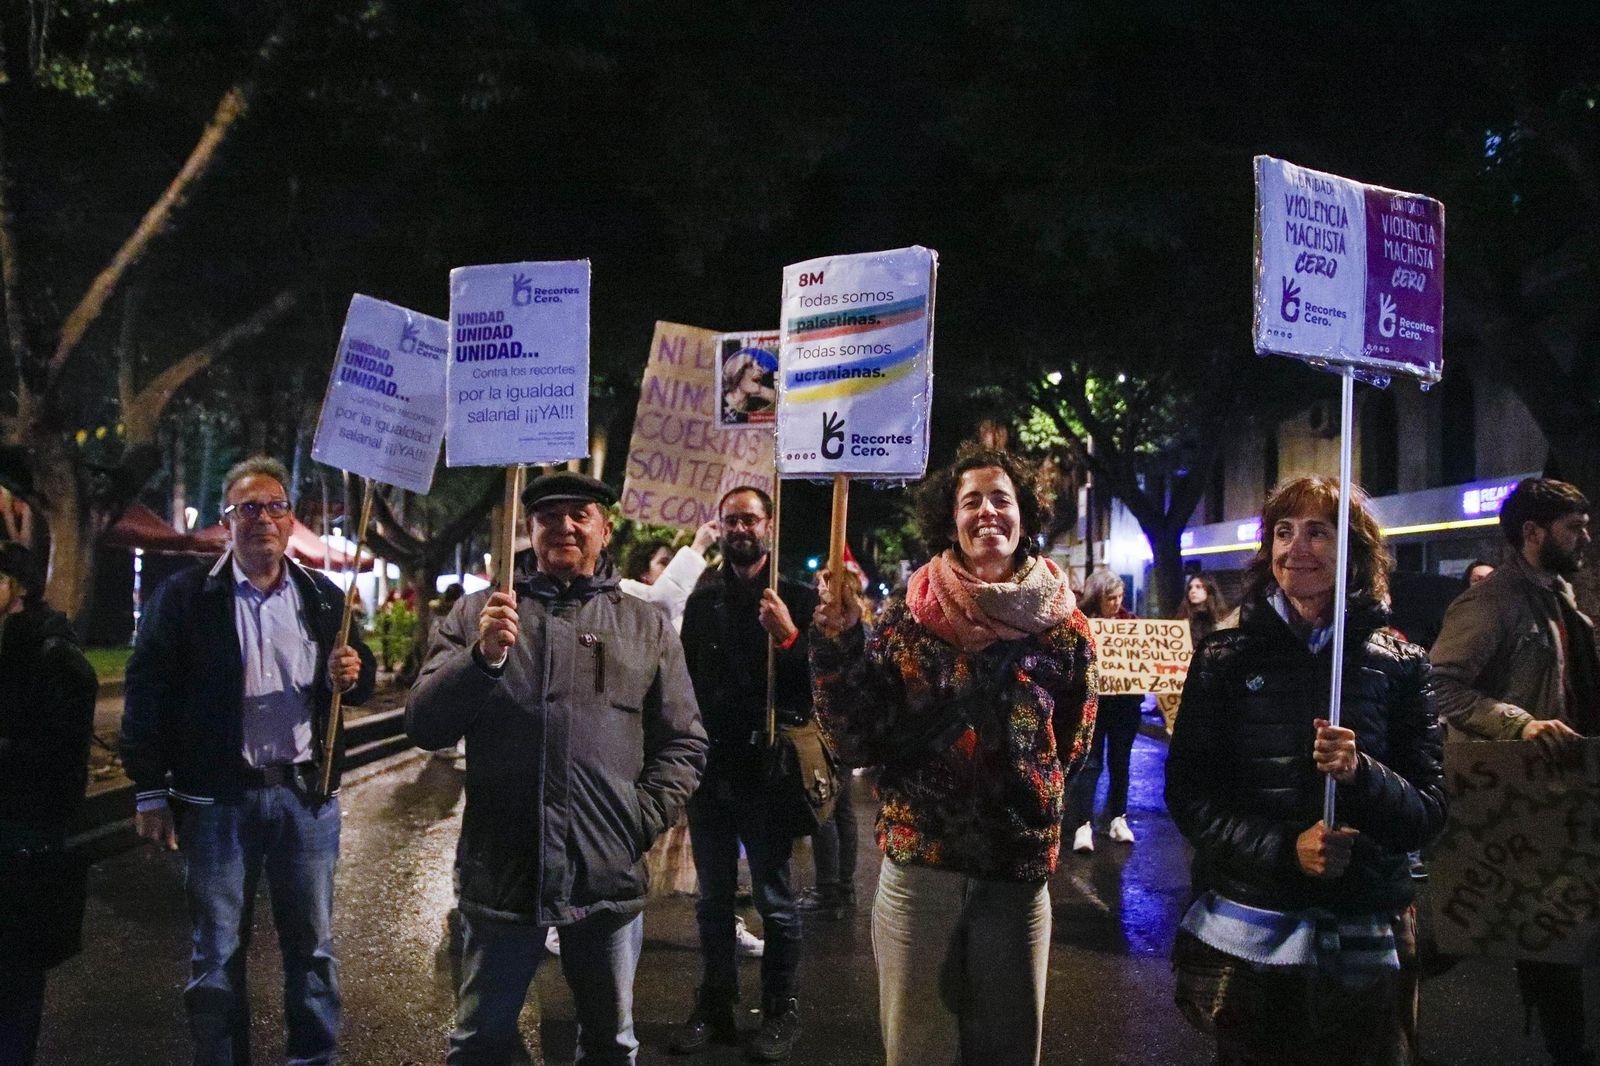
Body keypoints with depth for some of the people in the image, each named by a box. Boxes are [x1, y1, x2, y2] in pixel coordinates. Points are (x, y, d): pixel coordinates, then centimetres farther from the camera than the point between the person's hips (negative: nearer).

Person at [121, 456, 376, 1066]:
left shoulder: (324, 598, 9)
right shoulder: (184, 596, 0)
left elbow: (361, 682, 15)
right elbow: (147, 696, -2)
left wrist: (351, 674, -10)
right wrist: (151, 792, -6)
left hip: (307, 793, 2)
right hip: (218, 798, -2)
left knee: (313, 946, 10)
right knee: (217, 955, 7)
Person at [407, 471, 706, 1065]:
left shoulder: (647, 628, 9)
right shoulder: (479, 614, 7)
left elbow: (684, 744, 10)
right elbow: (423, 726, 0)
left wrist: (644, 819, -5)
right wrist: (483, 655, -16)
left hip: (609, 877, 1)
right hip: (501, 871, -1)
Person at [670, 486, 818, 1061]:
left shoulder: (796, 597, -4)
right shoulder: (703, 598, 8)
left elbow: (818, 679, -12)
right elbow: (687, 674, 11)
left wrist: (789, 637, -25)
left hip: (764, 767, -4)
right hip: (710, 769, 4)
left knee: (774, 896, 5)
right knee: (713, 897, 13)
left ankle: (781, 1011, 18)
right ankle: (714, 1007, 25)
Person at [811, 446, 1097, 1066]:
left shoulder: (1062, 628, -2)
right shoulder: (907, 617, -5)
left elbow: (1071, 749, 11)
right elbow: (858, 743, -9)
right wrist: (838, 642, -18)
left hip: (1019, 876, 1)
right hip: (916, 871, 0)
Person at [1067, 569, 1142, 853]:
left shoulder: (1130, 620, 4)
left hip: (1125, 703, 4)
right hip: (1092, 702, -3)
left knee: (1119, 762, 13)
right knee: (1090, 763, -3)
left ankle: (1117, 818, 24)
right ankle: (1083, 824, -2)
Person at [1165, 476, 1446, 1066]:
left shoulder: (1398, 663, 0)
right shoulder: (1225, 657, 0)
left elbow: (1429, 812, -2)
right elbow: (1187, 795, -4)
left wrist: (1361, 774, -22)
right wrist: (1285, 848, -18)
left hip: (1365, 941, 0)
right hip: (1247, 933, 0)